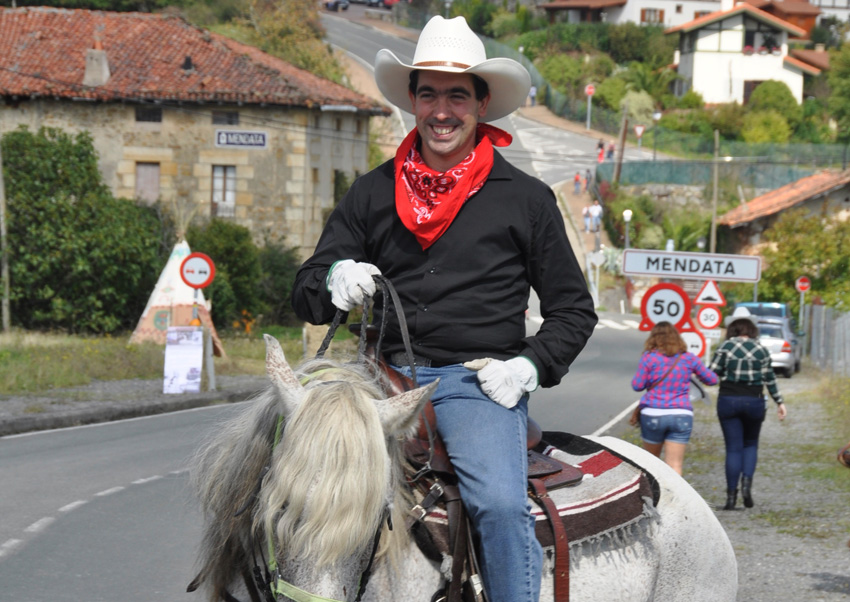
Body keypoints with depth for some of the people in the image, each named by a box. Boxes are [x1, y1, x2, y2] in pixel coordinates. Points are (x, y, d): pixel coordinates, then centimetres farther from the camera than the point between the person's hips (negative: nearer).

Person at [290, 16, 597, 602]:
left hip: (479, 382, -3)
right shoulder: (374, 192, 13)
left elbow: (574, 309, 12)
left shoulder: (525, 198, 8)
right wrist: (334, 283, -11)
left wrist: (530, 366, -6)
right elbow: (307, 294, 13)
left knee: (500, 505, -29)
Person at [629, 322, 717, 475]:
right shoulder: (689, 358, 4)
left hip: (653, 414, -1)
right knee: (675, 465, -4)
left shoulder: (649, 358, -3)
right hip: (682, 415, 1)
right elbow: (712, 379, 14)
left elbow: (637, 385, -2)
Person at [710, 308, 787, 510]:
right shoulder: (761, 350, 1)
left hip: (728, 400, -1)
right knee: (751, 444, 19)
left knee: (733, 448, 3)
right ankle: (747, 481, -3)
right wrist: (779, 402, 6)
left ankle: (731, 495, 0)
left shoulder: (725, 347, -4)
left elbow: (712, 373, -6)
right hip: (754, 402, 1)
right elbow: (769, 379, 0)